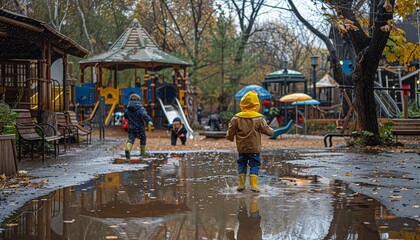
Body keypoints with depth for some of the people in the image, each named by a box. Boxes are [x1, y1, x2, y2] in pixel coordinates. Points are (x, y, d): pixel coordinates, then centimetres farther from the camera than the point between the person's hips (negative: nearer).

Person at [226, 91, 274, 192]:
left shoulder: (236, 118, -5)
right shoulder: (259, 118, -8)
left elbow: (231, 131, 0)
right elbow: (266, 130, -1)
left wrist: (229, 137, 21)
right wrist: (272, 131, 22)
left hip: (242, 148, 2)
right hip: (254, 148, -2)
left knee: (242, 164, 14)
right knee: (254, 165, 5)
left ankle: (241, 184, 13)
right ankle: (253, 184, -4)